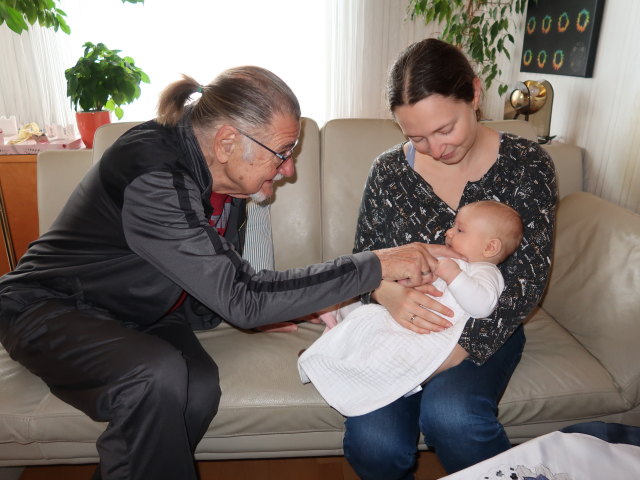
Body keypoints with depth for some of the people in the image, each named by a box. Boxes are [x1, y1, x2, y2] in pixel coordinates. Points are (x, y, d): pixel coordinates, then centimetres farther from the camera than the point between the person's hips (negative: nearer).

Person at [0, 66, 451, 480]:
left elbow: (220, 294, 1)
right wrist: (377, 265, -31)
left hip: (135, 314, 6)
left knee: (199, 386, -22)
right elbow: (242, 298, -35)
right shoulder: (151, 174, -32)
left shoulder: (224, 177, -6)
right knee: (159, 377, -33)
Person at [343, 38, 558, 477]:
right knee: (373, 444, -23)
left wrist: (461, 344, -22)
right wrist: (388, 292, -23)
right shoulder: (389, 170, -2)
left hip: (485, 327, 0)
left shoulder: (527, 165, -5)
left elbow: (528, 278, -9)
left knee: (449, 415, -31)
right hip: (403, 324, 1)